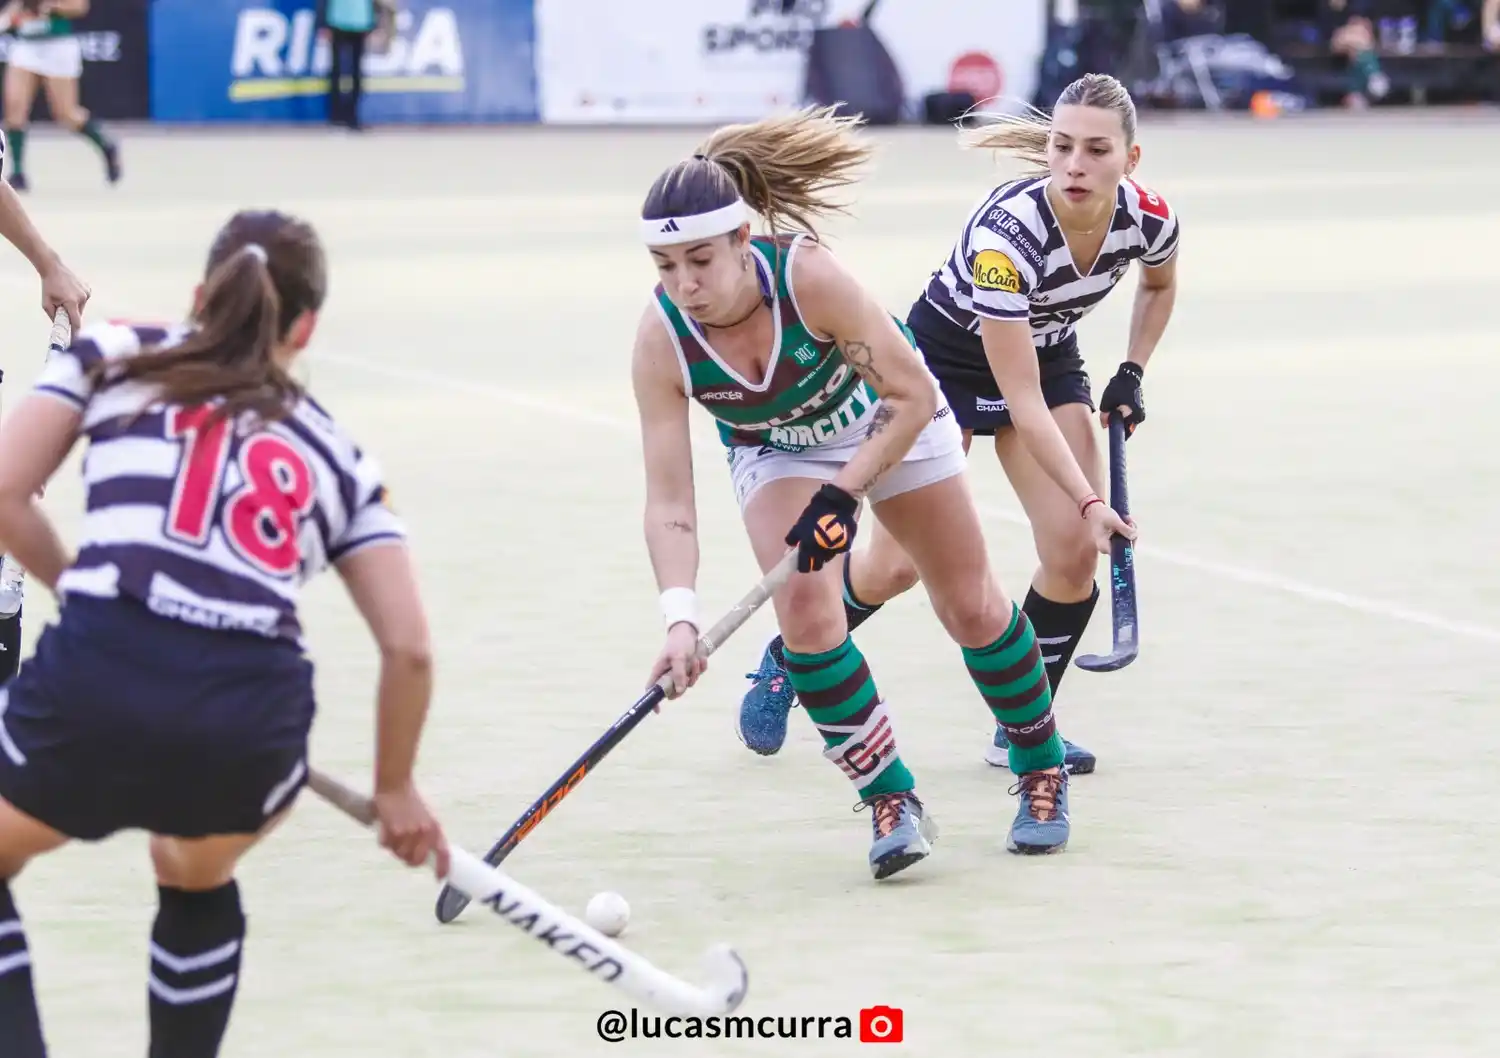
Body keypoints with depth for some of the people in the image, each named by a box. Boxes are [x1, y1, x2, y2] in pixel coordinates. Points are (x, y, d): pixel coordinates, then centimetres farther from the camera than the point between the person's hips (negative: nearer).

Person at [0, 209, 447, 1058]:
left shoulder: (112, 356, 21)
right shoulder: (336, 453, 25)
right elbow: (410, 648, 19)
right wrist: (396, 788, 34)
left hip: (93, 682, -2)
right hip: (255, 719, 2)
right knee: (198, 882, 37)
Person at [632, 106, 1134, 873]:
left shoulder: (808, 277, -39)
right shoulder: (662, 339, -31)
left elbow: (912, 398, -28)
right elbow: (669, 503, -31)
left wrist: (842, 496, -34)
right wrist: (680, 619, -43)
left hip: (887, 417, -1)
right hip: (775, 450, 1)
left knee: (972, 610, 6)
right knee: (806, 614, -21)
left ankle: (1042, 770, 30)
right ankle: (892, 799, -5)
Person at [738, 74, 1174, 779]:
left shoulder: (1149, 219, -22)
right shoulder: (1006, 230, -39)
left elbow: (1159, 284, 8)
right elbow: (1022, 402, -37)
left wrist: (1132, 373, -3)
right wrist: (1086, 499, -41)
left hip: (1050, 356, 4)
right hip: (945, 357, -4)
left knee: (1074, 553, -12)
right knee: (897, 566, -1)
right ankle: (786, 660, 28)